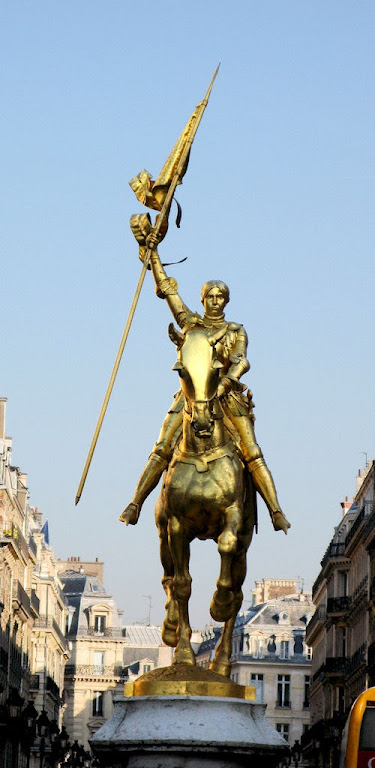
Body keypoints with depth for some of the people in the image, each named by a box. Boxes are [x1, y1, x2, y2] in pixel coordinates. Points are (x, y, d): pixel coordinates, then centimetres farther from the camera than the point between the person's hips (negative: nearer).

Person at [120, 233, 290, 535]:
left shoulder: (236, 331, 9)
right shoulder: (190, 323, 12)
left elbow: (241, 362, -9)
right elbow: (165, 286, 10)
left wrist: (223, 385, -29)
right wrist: (153, 251, 4)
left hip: (227, 397, -1)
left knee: (253, 455, -11)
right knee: (162, 451, -11)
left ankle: (277, 512, -13)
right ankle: (135, 504, -11)